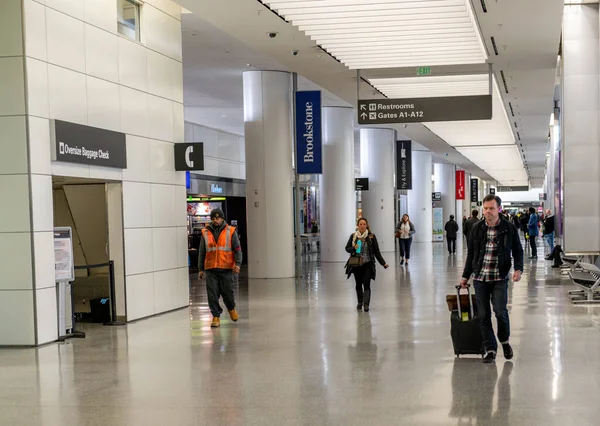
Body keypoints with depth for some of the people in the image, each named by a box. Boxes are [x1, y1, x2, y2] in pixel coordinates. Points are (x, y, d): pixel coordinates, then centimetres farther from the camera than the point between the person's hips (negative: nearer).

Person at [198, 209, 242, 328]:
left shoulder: (231, 231, 3)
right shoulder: (206, 233, 8)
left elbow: (237, 249, 2)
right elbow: (202, 252, 13)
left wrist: (237, 263, -12)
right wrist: (201, 269, 11)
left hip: (226, 269, -2)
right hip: (210, 269, 2)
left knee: (227, 292, 5)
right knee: (212, 294, -2)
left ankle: (231, 309, 34)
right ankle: (216, 316, 9)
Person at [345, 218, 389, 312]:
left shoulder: (371, 236, -1)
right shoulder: (353, 236, 3)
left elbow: (376, 251, 2)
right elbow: (347, 248, 8)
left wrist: (383, 263, 0)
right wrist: (354, 248, -14)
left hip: (367, 264, -2)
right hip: (356, 264, 2)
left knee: (366, 284, -10)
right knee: (358, 284, 12)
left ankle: (366, 304, -10)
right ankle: (360, 302, 29)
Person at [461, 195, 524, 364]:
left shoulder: (509, 228, -1)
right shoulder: (477, 229, 5)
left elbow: (518, 251, 7)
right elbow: (471, 254, 14)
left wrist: (518, 269, -10)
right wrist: (466, 276, 15)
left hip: (500, 278, -2)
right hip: (480, 277, 2)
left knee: (500, 311, -12)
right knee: (483, 315, 2)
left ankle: (504, 340, 16)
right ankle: (490, 349, 12)